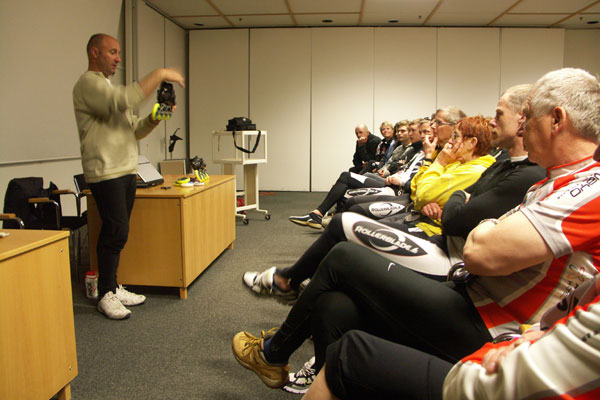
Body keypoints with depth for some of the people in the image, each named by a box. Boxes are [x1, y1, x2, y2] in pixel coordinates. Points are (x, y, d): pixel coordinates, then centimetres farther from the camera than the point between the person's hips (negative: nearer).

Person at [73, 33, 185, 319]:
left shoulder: (107, 87, 25)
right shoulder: (88, 83, -7)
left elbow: (134, 130, 21)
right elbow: (123, 100, -28)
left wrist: (154, 119, 2)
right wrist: (159, 74, -22)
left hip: (126, 171, 9)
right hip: (105, 173, -9)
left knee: (116, 233, 11)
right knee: (116, 233, -9)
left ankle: (112, 287, 20)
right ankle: (106, 295, 3)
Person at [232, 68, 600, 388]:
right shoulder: (554, 182, 16)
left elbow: (480, 253, -25)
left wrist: (486, 231, -5)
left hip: (485, 333, -9)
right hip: (467, 298, 9)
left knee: (344, 257, -4)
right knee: (334, 307, -4)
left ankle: (274, 351, 17)